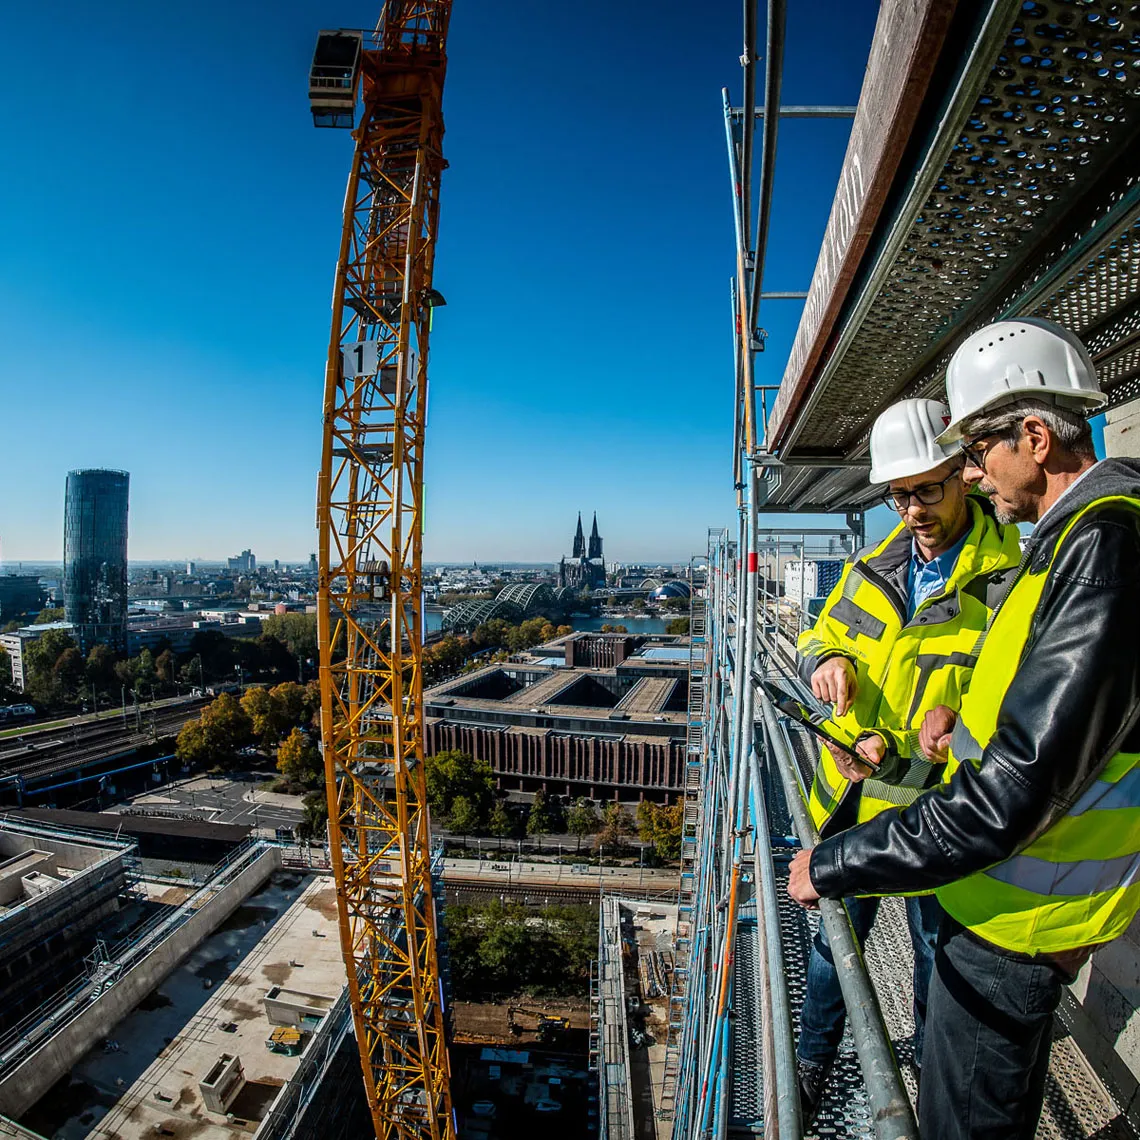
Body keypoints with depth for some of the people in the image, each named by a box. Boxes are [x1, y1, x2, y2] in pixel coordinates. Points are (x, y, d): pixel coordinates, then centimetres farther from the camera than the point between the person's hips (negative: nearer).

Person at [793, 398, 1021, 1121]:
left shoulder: (1009, 586, -17)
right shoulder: (872, 569, -1)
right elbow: (821, 635, 11)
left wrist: (903, 754, -34)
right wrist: (826, 659, -13)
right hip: (849, 799, 4)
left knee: (938, 950, 23)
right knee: (836, 933, 20)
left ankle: (932, 1058, 54)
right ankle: (814, 1063, 45)